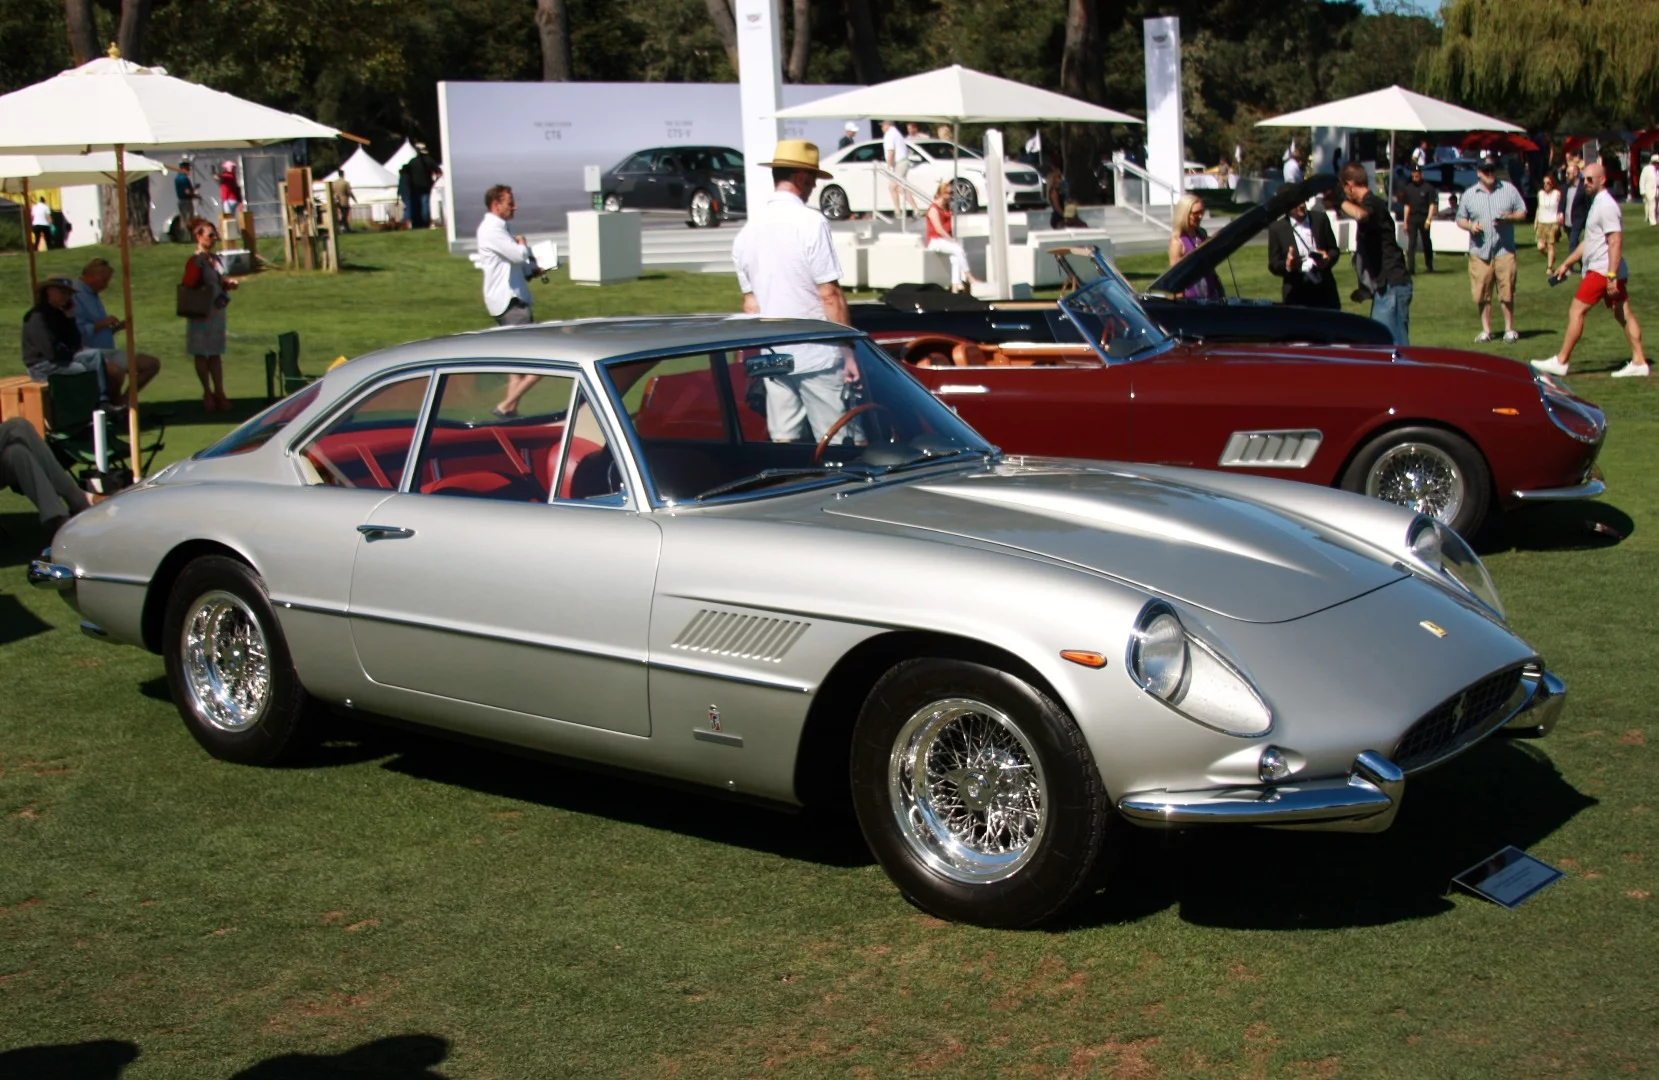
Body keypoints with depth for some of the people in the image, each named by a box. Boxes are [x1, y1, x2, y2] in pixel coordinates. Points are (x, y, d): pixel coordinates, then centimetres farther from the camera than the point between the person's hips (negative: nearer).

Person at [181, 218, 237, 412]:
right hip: (202, 314, -8)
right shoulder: (196, 261, -14)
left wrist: (228, 284, 1)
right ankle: (208, 393, 9)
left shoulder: (216, 258, 10)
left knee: (216, 353, 11)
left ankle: (219, 392, 16)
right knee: (202, 354, 3)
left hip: (217, 311, 8)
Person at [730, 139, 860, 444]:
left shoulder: (748, 230, 9)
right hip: (818, 355, -6)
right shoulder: (810, 222, -11)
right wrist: (849, 352, -7)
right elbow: (830, 295, -12)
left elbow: (750, 303, 14)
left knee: (783, 440, 8)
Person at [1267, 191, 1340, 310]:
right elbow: (1273, 265, 0)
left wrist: (1328, 258, -11)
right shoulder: (1277, 228, -1)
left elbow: (1334, 249, 13)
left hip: (1325, 290, 3)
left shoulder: (1320, 219, 6)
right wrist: (1287, 265, -22)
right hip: (1296, 294, -3)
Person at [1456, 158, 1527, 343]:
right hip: (1479, 252, 1)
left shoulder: (1509, 189, 7)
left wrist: (1509, 217, -11)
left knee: (1507, 293, -1)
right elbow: (1460, 219, 15)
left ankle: (1509, 329, 9)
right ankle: (1486, 330, 11)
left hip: (1504, 250, -1)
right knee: (1482, 294, 1)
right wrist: (1470, 226, -7)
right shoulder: (1469, 195, 8)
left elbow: (1522, 213, 9)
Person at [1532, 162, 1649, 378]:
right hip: (1609, 272, 10)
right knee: (1623, 314, 8)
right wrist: (1565, 264, 26)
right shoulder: (1598, 203, 18)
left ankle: (1561, 362, -3)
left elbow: (1616, 242, -22)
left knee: (1576, 311, -7)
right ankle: (1639, 362, 10)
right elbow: (1589, 242, 26)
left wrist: (1611, 276, -27)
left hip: (1602, 271, -10)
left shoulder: (1607, 206, -15)